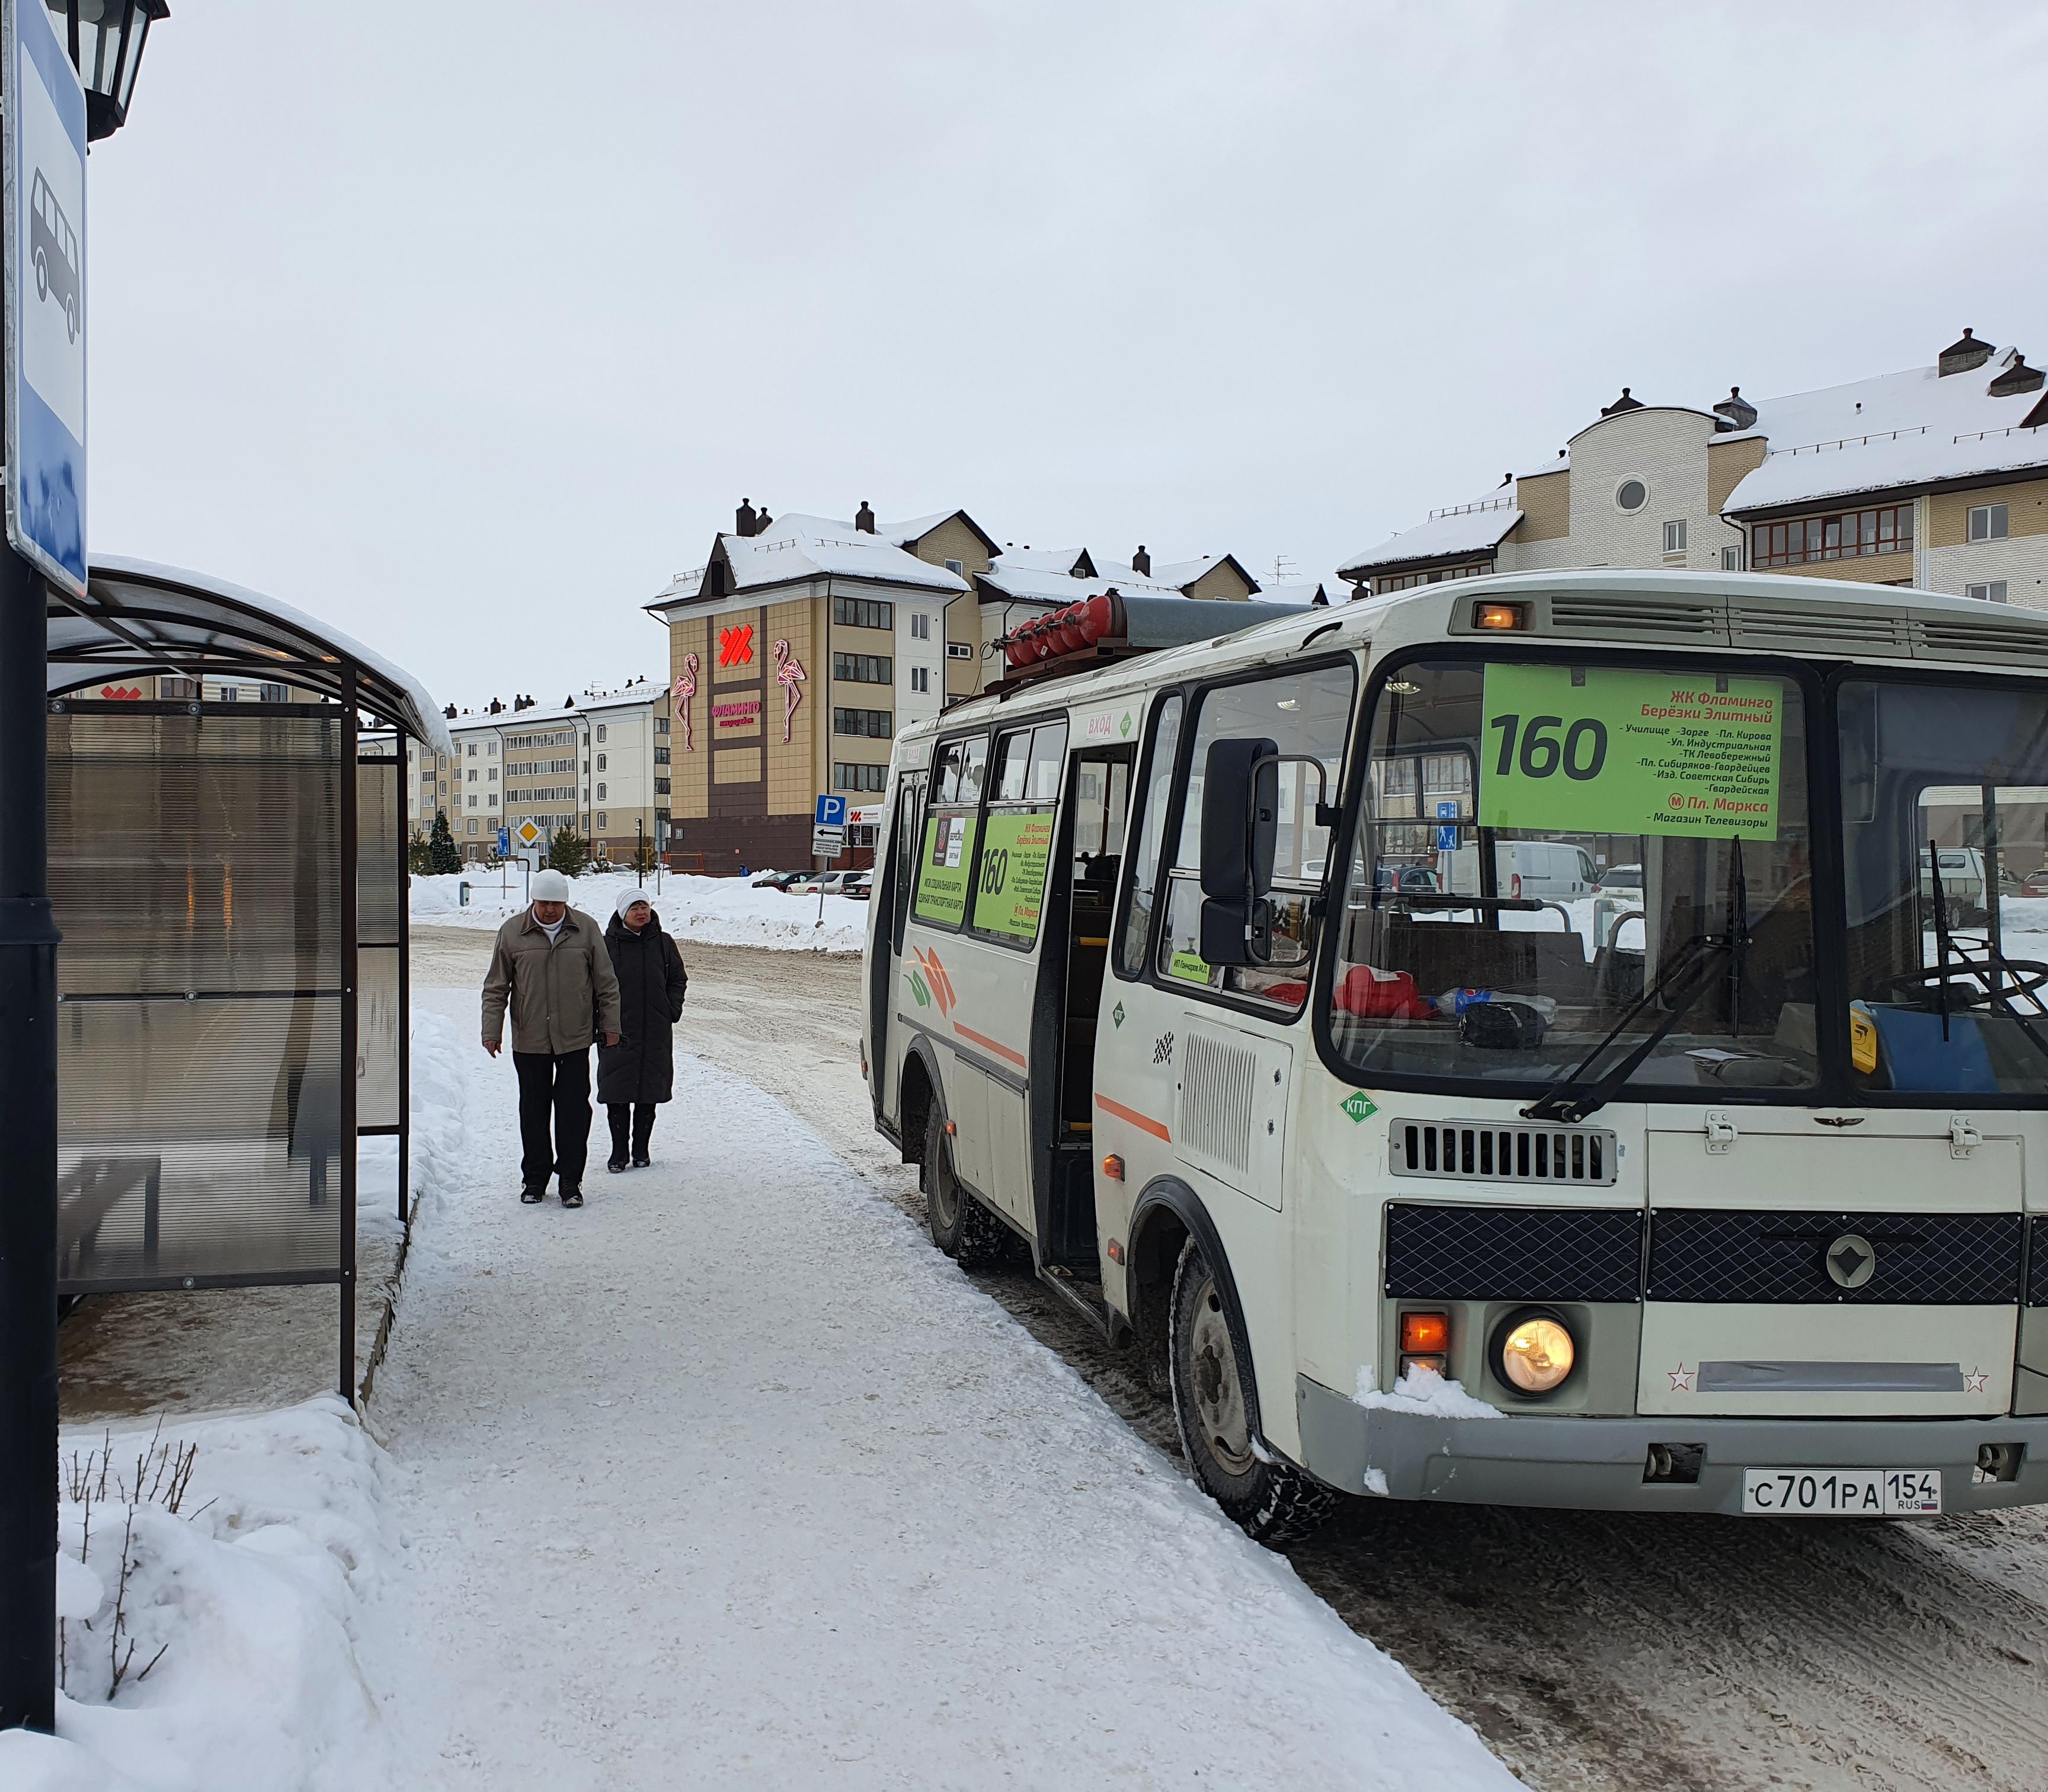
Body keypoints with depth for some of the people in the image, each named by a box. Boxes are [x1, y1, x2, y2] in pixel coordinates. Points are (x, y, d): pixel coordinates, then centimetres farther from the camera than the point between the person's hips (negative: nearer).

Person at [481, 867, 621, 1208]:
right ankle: (534, 1178, 19)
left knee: (573, 1110, -1)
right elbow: (496, 988, 6)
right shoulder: (512, 932, 0)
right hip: (529, 1041, 1)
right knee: (534, 1110, 8)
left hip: (575, 1039, -1)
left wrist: (610, 1025, 7)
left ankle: (571, 1180, 7)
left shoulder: (586, 929, 1)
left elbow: (606, 983, 7)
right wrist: (492, 1031, 1)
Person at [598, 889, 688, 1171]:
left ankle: (641, 1148, 18)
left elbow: (678, 980, 14)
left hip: (656, 1033, 2)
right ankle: (619, 1150, 8)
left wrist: (672, 1010, 2)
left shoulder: (663, 943, 6)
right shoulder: (608, 944, -1)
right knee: (617, 1095, -1)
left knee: (649, 1094, 7)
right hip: (618, 1032, -2)